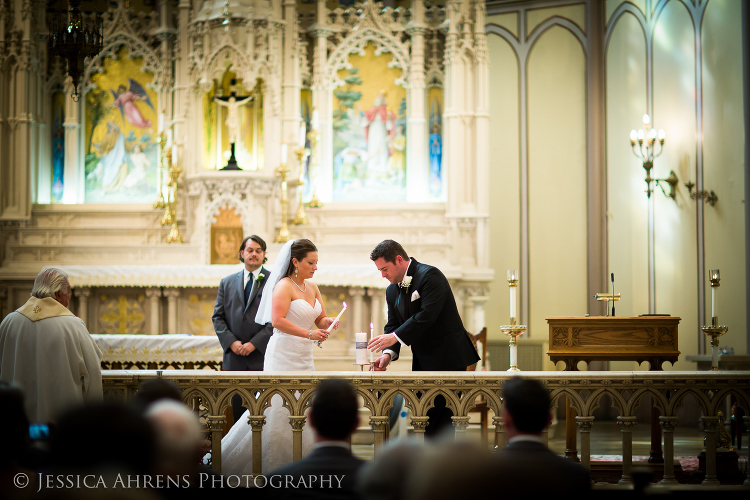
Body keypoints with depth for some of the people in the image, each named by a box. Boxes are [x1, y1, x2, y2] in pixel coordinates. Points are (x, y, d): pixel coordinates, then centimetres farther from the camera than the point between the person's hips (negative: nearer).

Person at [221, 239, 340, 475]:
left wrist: (328, 322, -8)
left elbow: (321, 319, 16)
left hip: (304, 357, 8)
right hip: (283, 355, -8)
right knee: (278, 410, -7)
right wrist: (310, 333, -23)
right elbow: (277, 320, -20)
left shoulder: (312, 287, 13)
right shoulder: (284, 286, -11)